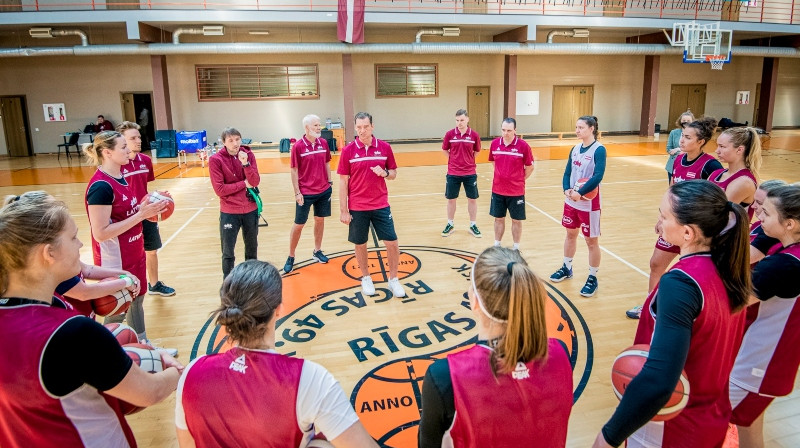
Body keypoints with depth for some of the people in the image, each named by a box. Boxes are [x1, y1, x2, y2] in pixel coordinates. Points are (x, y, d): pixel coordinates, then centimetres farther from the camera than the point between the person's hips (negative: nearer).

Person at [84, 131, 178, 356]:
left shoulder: (119, 177, 4)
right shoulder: (100, 187, -24)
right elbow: (101, 233, -25)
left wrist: (147, 208, -3)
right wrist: (141, 215, -26)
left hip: (133, 254, 9)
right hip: (115, 261, -9)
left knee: (136, 300, 21)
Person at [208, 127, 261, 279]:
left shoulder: (248, 155, -1)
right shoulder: (215, 160, -11)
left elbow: (255, 182, -10)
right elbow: (220, 189, -15)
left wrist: (245, 163, -23)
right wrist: (244, 183, -13)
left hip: (250, 210, 3)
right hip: (229, 212, -3)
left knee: (252, 249, 17)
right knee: (228, 253, 4)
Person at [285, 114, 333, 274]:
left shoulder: (323, 143, 1)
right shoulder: (298, 146, -12)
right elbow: (294, 170, -8)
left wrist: (330, 182, 8)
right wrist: (297, 192, -10)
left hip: (324, 190, 4)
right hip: (305, 193, -4)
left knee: (320, 220, 14)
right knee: (299, 224, 4)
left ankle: (317, 251, 31)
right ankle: (290, 257, 18)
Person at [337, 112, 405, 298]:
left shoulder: (384, 147, -1)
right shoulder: (348, 150, -5)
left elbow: (393, 174, 8)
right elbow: (343, 181, -3)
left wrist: (385, 173, -16)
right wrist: (343, 211, -6)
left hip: (381, 205, 1)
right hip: (357, 208, -1)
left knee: (392, 243, 0)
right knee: (360, 244, 10)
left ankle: (393, 279, 19)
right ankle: (366, 278, 32)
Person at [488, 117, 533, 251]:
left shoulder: (523, 145, -12)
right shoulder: (494, 143, -1)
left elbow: (530, 167, -2)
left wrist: (519, 180, 0)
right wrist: (501, 176, 10)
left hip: (516, 191, -3)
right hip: (497, 190, 3)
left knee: (516, 220, 8)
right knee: (498, 219, 14)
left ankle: (516, 248, 23)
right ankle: (497, 246, 27)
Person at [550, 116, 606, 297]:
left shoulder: (599, 149, -14)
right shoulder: (575, 149, 5)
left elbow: (598, 176, -23)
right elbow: (567, 172, 5)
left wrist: (580, 193, -25)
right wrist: (567, 190, -13)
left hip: (589, 204, -6)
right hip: (571, 201, 6)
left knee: (591, 241, 4)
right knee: (570, 235, 19)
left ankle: (592, 278, 17)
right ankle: (567, 268, 37)